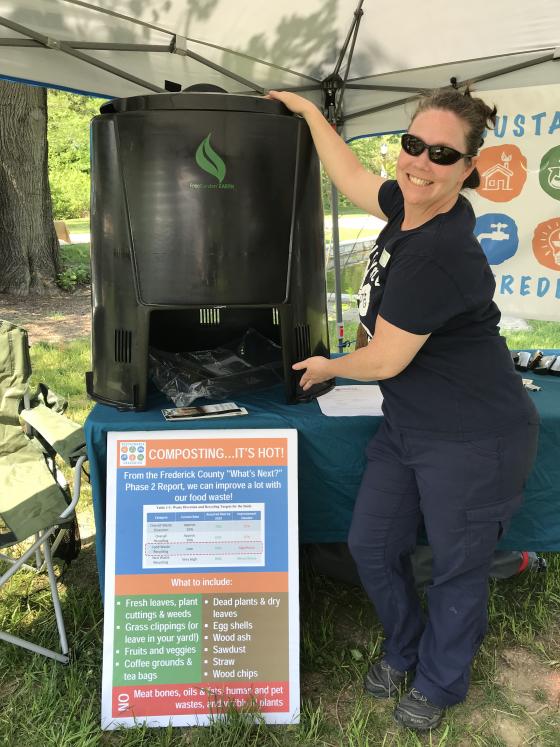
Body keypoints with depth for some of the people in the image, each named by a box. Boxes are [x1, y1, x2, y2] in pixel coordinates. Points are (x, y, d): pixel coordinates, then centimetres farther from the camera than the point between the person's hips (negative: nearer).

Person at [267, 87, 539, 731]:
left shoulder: (438, 254, -27)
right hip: (407, 427, 9)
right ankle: (403, 652, 43)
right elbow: (353, 178, 21)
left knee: (456, 570, 12)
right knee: (371, 545, 16)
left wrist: (328, 368, 1)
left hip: (472, 443, -9)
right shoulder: (410, 207, 0)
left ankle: (438, 685, 39)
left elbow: (384, 360, -19)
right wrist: (309, 111, 28)